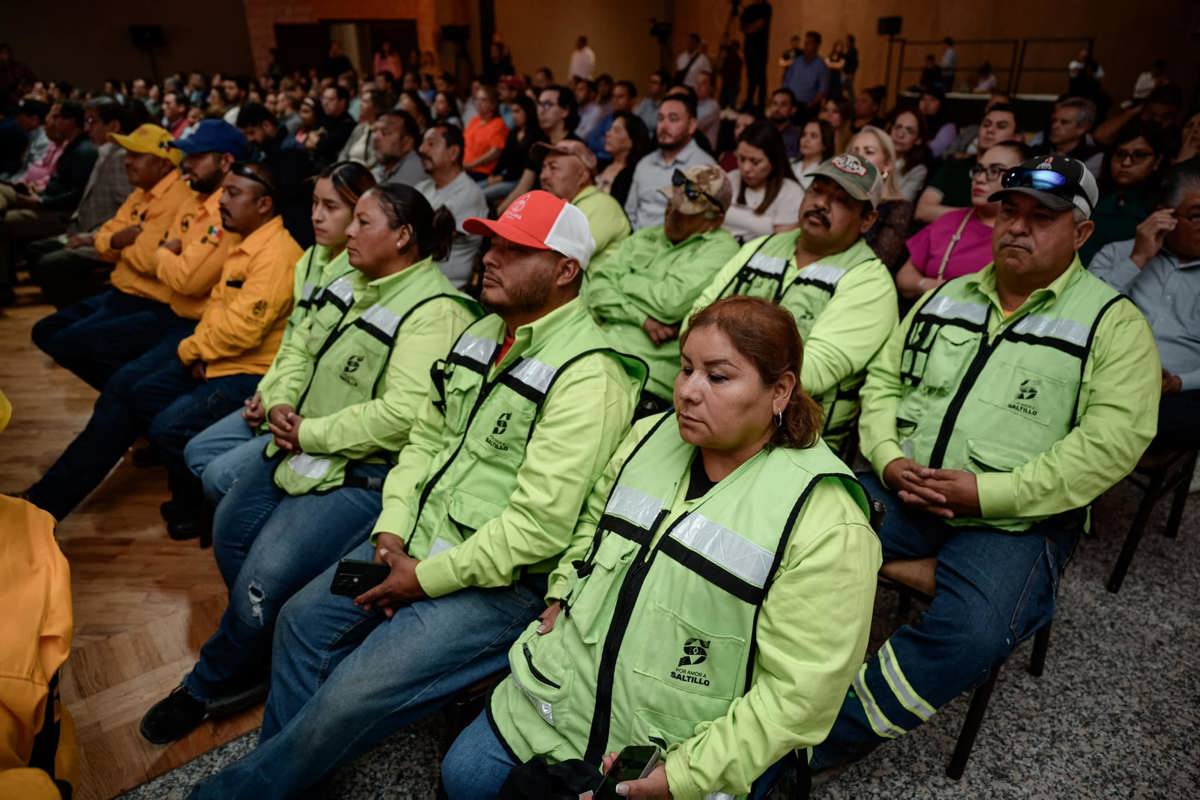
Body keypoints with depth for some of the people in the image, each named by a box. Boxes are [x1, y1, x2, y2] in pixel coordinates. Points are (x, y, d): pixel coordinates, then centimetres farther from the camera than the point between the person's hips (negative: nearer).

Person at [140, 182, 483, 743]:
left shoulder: (434, 311, -21)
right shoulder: (354, 283, 9)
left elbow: (404, 414, -30)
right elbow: (301, 349, 16)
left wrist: (310, 434, -21)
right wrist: (280, 403, -4)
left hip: (360, 472, -9)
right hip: (299, 441, 10)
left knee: (263, 584, -11)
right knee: (229, 535, 14)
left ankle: (208, 686, 21)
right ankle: (260, 657, 36)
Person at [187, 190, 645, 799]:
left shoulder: (589, 377, -21)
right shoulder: (483, 333, 7)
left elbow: (538, 525, -25)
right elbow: (425, 437, 12)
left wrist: (425, 579, -16)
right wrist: (391, 532, -2)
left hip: (497, 580, -8)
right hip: (419, 538, 8)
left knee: (354, 692, -12)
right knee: (301, 620, 8)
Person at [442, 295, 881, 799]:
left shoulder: (825, 523, -21)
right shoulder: (650, 438, -2)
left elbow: (798, 692, -20)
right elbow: (593, 524, 17)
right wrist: (563, 595, 3)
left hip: (692, 757, -5)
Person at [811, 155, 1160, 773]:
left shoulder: (1114, 323, 1)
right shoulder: (946, 297, 16)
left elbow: (1113, 438, -11)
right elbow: (882, 380, 15)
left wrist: (992, 492, -19)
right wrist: (889, 459, -5)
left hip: (1016, 517, -4)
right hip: (898, 490, 4)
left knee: (971, 634, -31)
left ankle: (818, 742, -16)